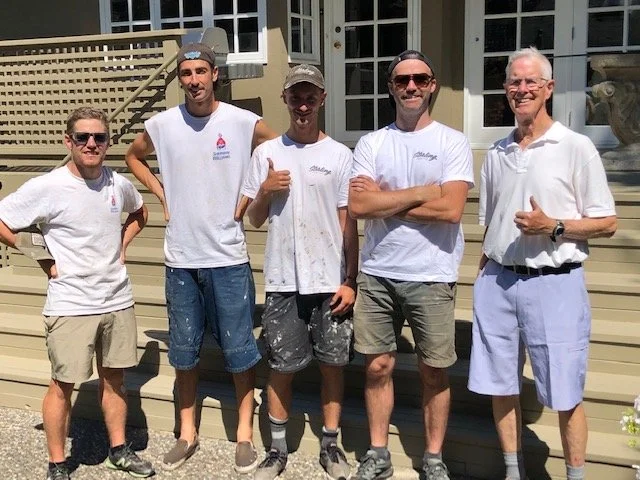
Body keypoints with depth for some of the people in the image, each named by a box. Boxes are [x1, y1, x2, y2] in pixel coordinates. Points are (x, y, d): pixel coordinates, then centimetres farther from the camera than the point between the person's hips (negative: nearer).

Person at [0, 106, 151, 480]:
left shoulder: (119, 184, 1)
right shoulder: (47, 188, -14)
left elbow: (139, 212, 22)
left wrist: (122, 245, 8)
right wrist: (42, 258, -9)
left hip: (118, 300, 5)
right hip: (70, 306, -4)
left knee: (114, 377, 16)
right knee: (64, 385, 5)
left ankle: (119, 450, 33)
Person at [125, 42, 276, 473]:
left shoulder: (244, 122, -7)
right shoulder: (161, 125, 0)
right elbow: (134, 156, 19)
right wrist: (162, 195, 6)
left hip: (229, 258, -2)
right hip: (181, 259, 2)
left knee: (239, 349, 5)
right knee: (184, 351, 12)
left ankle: (245, 433, 23)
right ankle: (188, 433, 29)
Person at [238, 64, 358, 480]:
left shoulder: (340, 155, 1)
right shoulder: (267, 153, 4)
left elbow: (348, 223, 0)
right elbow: (255, 219, 9)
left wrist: (350, 281, -4)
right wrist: (265, 191, -11)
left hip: (330, 281, 0)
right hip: (283, 281, 1)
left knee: (332, 363, 9)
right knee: (282, 367, 8)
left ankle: (331, 445, 25)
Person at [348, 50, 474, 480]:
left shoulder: (452, 142, -2)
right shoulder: (371, 143, 4)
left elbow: (451, 208, -16)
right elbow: (358, 205, -9)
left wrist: (384, 199, -11)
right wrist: (423, 192, -11)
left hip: (431, 277, -2)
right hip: (377, 274, 2)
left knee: (435, 371, 9)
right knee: (378, 366, 11)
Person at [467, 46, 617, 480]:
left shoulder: (576, 147, -4)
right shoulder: (496, 154, 11)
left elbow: (607, 223, -3)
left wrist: (553, 227, -18)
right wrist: (483, 277, 11)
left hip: (554, 284, -4)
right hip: (497, 282, 5)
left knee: (565, 394, 4)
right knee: (500, 386, 12)